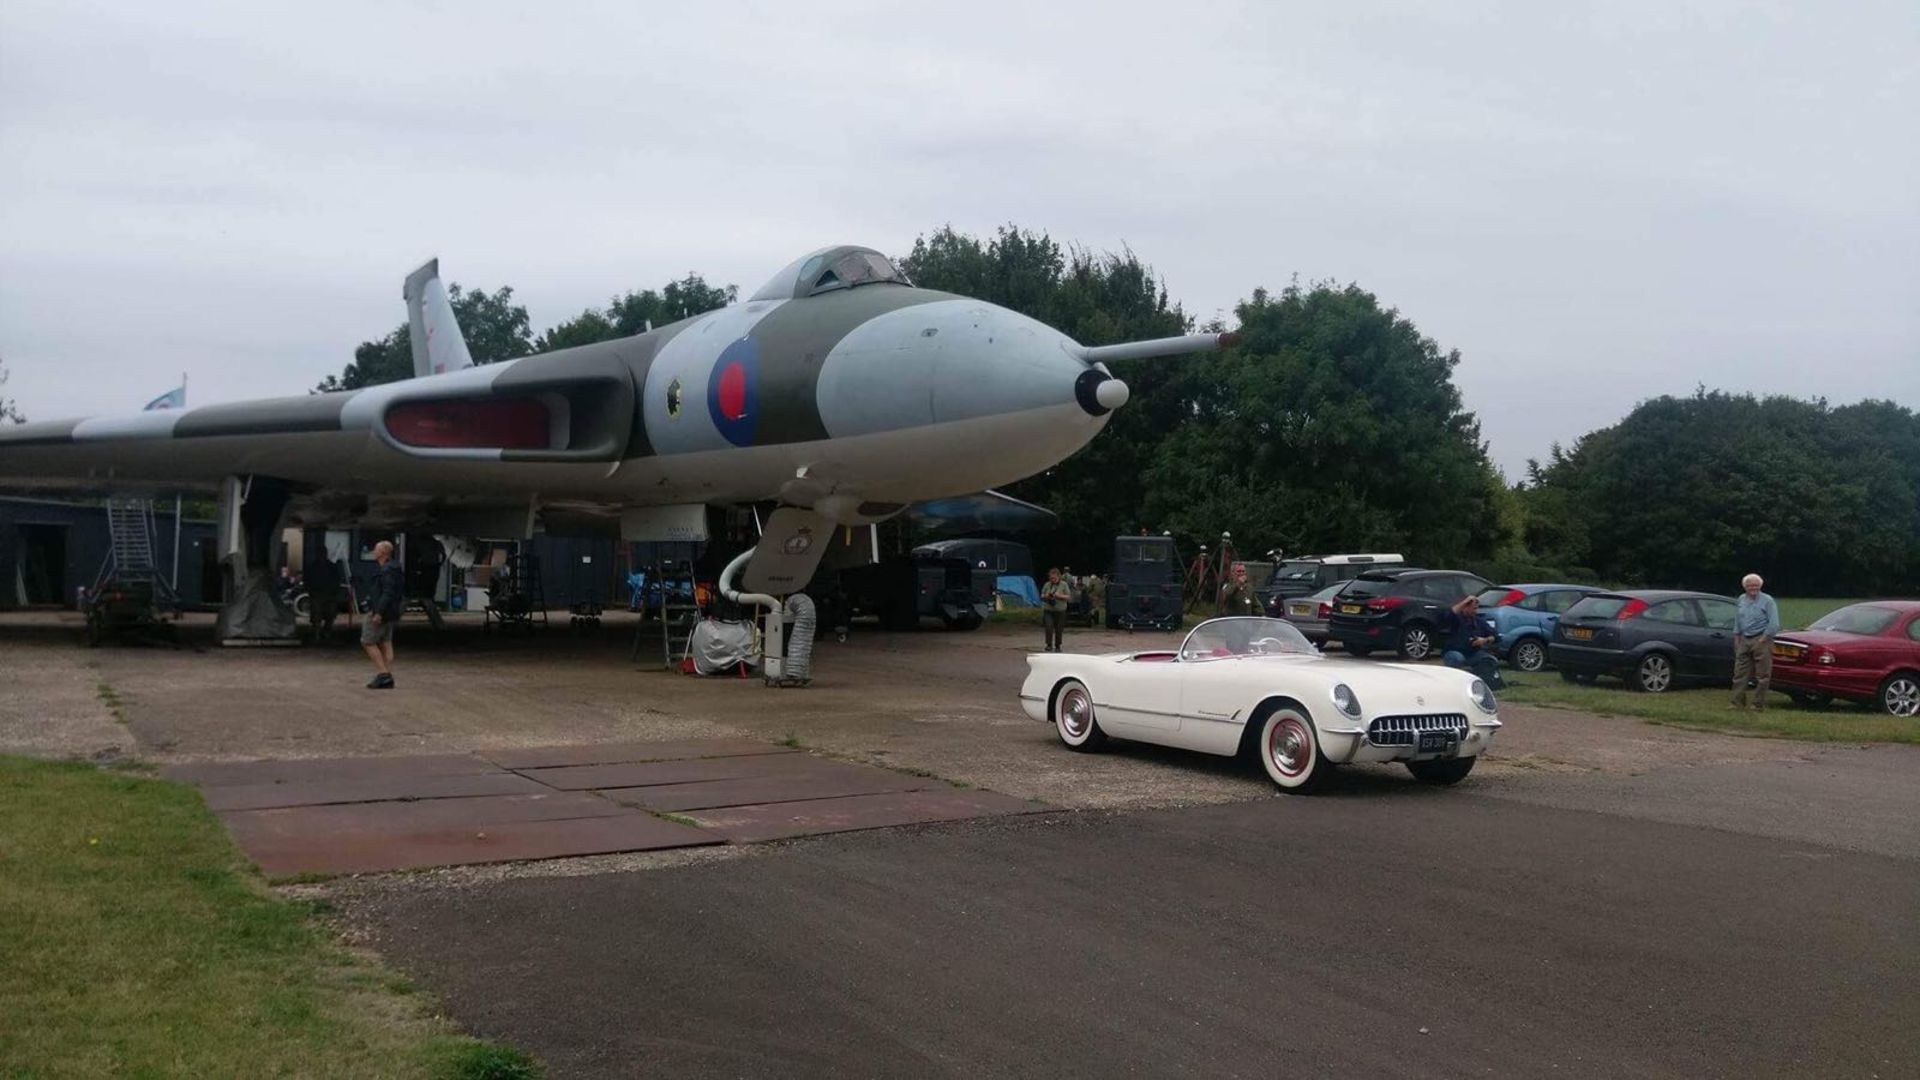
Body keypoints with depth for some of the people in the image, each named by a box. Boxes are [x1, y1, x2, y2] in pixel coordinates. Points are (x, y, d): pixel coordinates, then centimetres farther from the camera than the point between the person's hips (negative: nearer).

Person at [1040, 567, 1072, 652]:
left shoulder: (1064, 585, 0)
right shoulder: (1047, 585, 7)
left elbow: (1069, 597, -2)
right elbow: (1042, 596, 13)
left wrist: (1059, 596, -17)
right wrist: (1046, 596, -9)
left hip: (1060, 611, -1)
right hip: (1048, 610, 1)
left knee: (1058, 629, 5)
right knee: (1048, 627, -14)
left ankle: (1057, 646, 18)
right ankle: (1049, 645, -7)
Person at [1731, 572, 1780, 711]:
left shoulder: (1767, 601, -6)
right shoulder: (1741, 600, 12)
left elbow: (1774, 624, -11)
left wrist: (1763, 639, -13)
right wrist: (1736, 638, 13)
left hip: (1761, 639, -6)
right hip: (1744, 640, 6)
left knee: (1762, 675, -2)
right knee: (1740, 673, 4)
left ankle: (1759, 705, 2)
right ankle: (1738, 703, 7)